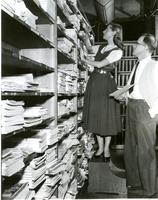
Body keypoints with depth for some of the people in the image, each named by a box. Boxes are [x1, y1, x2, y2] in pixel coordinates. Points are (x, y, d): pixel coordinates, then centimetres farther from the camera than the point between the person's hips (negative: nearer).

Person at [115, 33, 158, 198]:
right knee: (130, 149, 15)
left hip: (144, 109, -8)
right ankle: (134, 183, 32)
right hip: (131, 108, 8)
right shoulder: (137, 66, 14)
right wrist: (124, 95, 4)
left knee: (145, 150, 1)